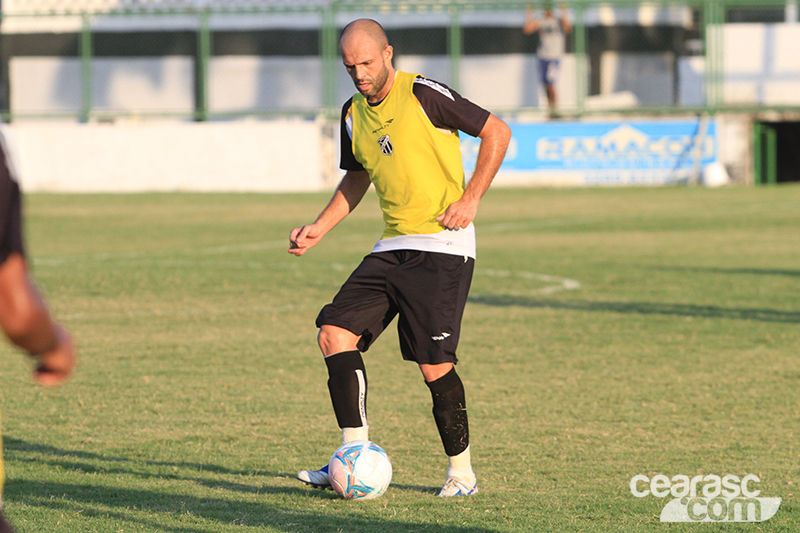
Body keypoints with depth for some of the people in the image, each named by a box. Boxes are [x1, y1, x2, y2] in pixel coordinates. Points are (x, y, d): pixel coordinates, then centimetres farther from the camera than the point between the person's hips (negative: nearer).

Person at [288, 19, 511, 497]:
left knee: (434, 364, -10)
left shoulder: (424, 95, -11)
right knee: (335, 333, -7)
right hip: (392, 247, 7)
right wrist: (319, 229, 16)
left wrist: (471, 198, -12)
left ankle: (462, 471, 6)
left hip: (442, 246, -7)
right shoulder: (354, 115, 11)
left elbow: (497, 132, -5)